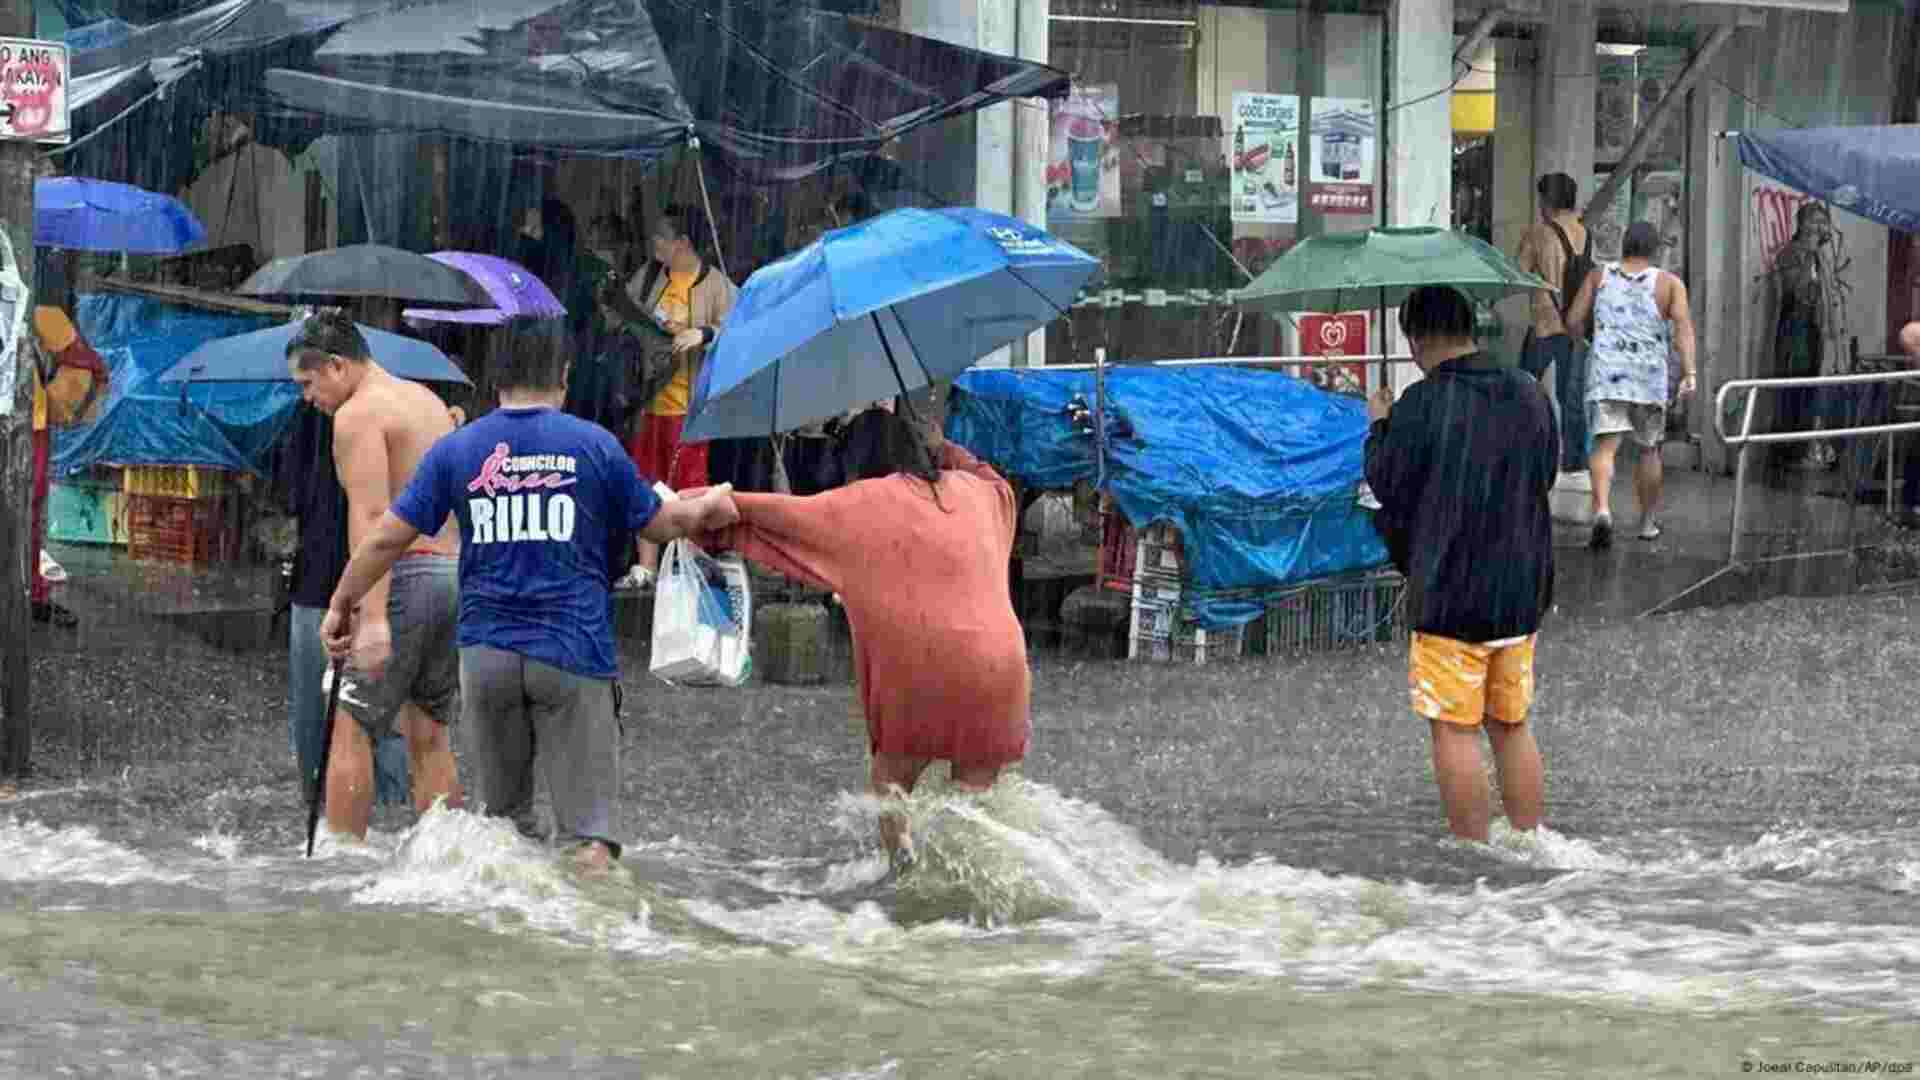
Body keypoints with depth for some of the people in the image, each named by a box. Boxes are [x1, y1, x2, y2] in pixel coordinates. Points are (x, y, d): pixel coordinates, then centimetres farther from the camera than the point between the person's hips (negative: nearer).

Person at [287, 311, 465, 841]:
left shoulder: (358, 415, -9)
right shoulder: (427, 400, 19)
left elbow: (370, 517, -20)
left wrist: (374, 617, -27)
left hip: (408, 577, -9)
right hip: (456, 573, 9)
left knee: (352, 731, -4)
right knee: (428, 735, 12)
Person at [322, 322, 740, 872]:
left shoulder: (456, 450, 4)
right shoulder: (595, 445, -1)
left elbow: (387, 537, 4)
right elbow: (661, 525, 9)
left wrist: (342, 604, 18)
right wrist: (709, 508, 31)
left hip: (487, 654, 2)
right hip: (573, 653, -2)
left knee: (505, 814, 15)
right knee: (587, 823, -3)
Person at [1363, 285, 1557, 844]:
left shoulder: (1423, 404, -15)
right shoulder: (1528, 395, 4)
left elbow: (1387, 484, -6)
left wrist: (1379, 426, 10)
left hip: (1449, 591, -6)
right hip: (1520, 588, 6)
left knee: (1455, 730, 1)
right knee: (1512, 725, 16)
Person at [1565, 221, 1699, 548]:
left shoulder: (1599, 278, 8)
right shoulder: (1669, 283, 5)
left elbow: (1574, 321, 4)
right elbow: (1683, 324, -8)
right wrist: (1689, 373, -14)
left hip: (1606, 374, 0)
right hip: (1650, 375, 0)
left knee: (1605, 446, -9)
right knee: (1649, 449, 19)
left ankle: (1602, 510, -33)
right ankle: (1648, 522, 30)